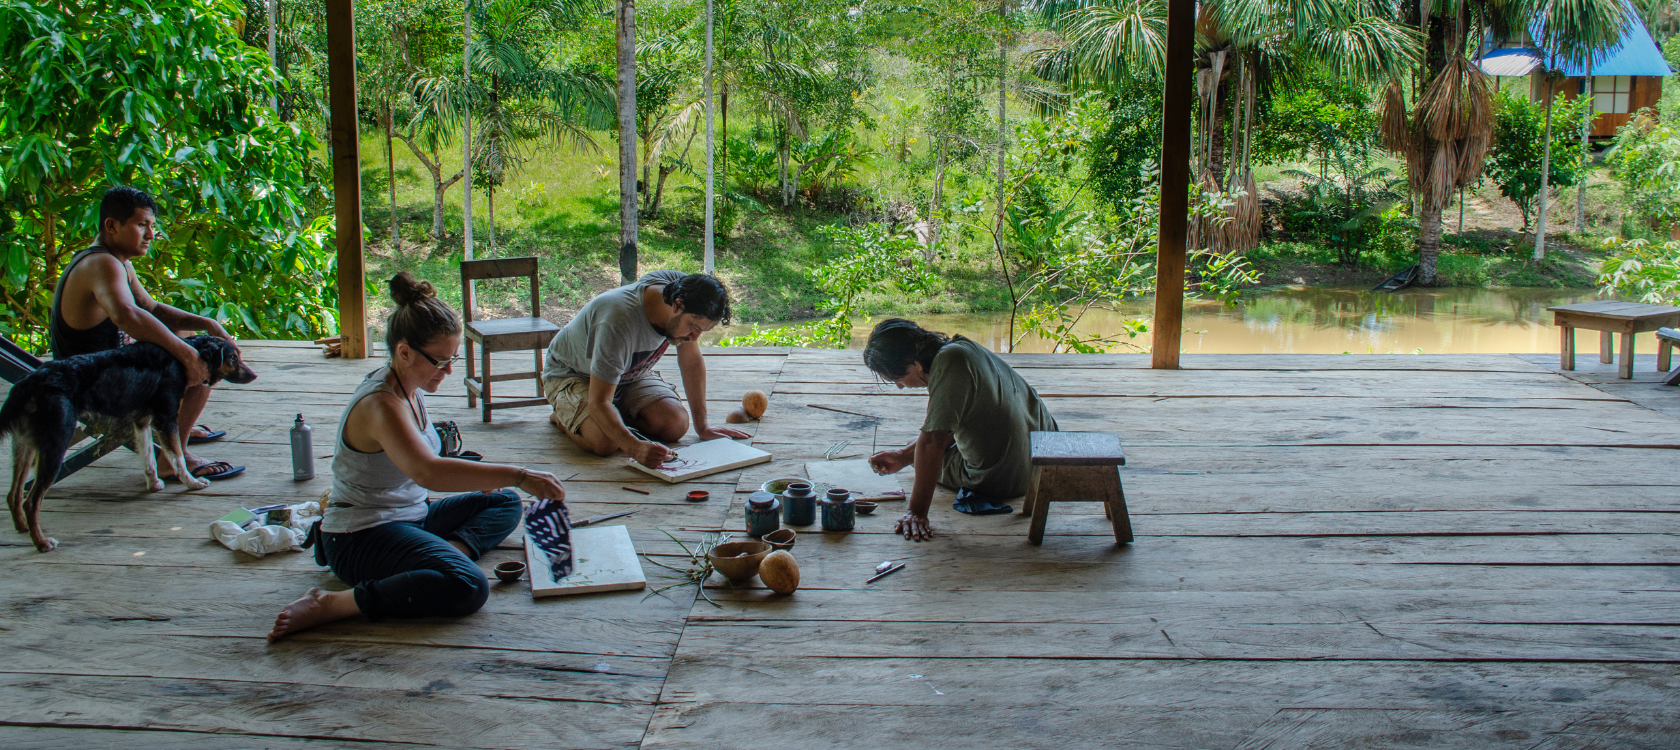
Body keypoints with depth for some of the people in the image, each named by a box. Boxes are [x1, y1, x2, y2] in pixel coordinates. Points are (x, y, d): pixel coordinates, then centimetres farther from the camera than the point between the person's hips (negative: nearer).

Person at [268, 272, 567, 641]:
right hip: (363, 538, -10)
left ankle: (452, 548, -11)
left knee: (504, 502, 16)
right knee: (469, 587, -31)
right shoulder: (382, 404, -24)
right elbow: (427, 472, -42)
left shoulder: (412, 389, 5)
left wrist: (479, 476, 3)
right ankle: (330, 605, -24)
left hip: (410, 516, 10)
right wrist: (518, 476, -43)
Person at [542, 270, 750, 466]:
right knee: (604, 441, -32)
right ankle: (564, 416, 2)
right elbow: (599, 404, -40)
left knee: (676, 425, -18)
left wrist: (702, 426, -7)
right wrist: (635, 448, -56)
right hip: (571, 373, -6)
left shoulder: (682, 287, -20)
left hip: (629, 374, 6)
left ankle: (618, 414, 10)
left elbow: (692, 361, -5)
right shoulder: (619, 322, -41)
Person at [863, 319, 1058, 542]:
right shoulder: (959, 347, 0)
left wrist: (916, 512, -31)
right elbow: (946, 427, 10)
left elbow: (933, 441, -32)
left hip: (1005, 479, -9)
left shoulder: (949, 362, -28)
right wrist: (903, 456, 6)